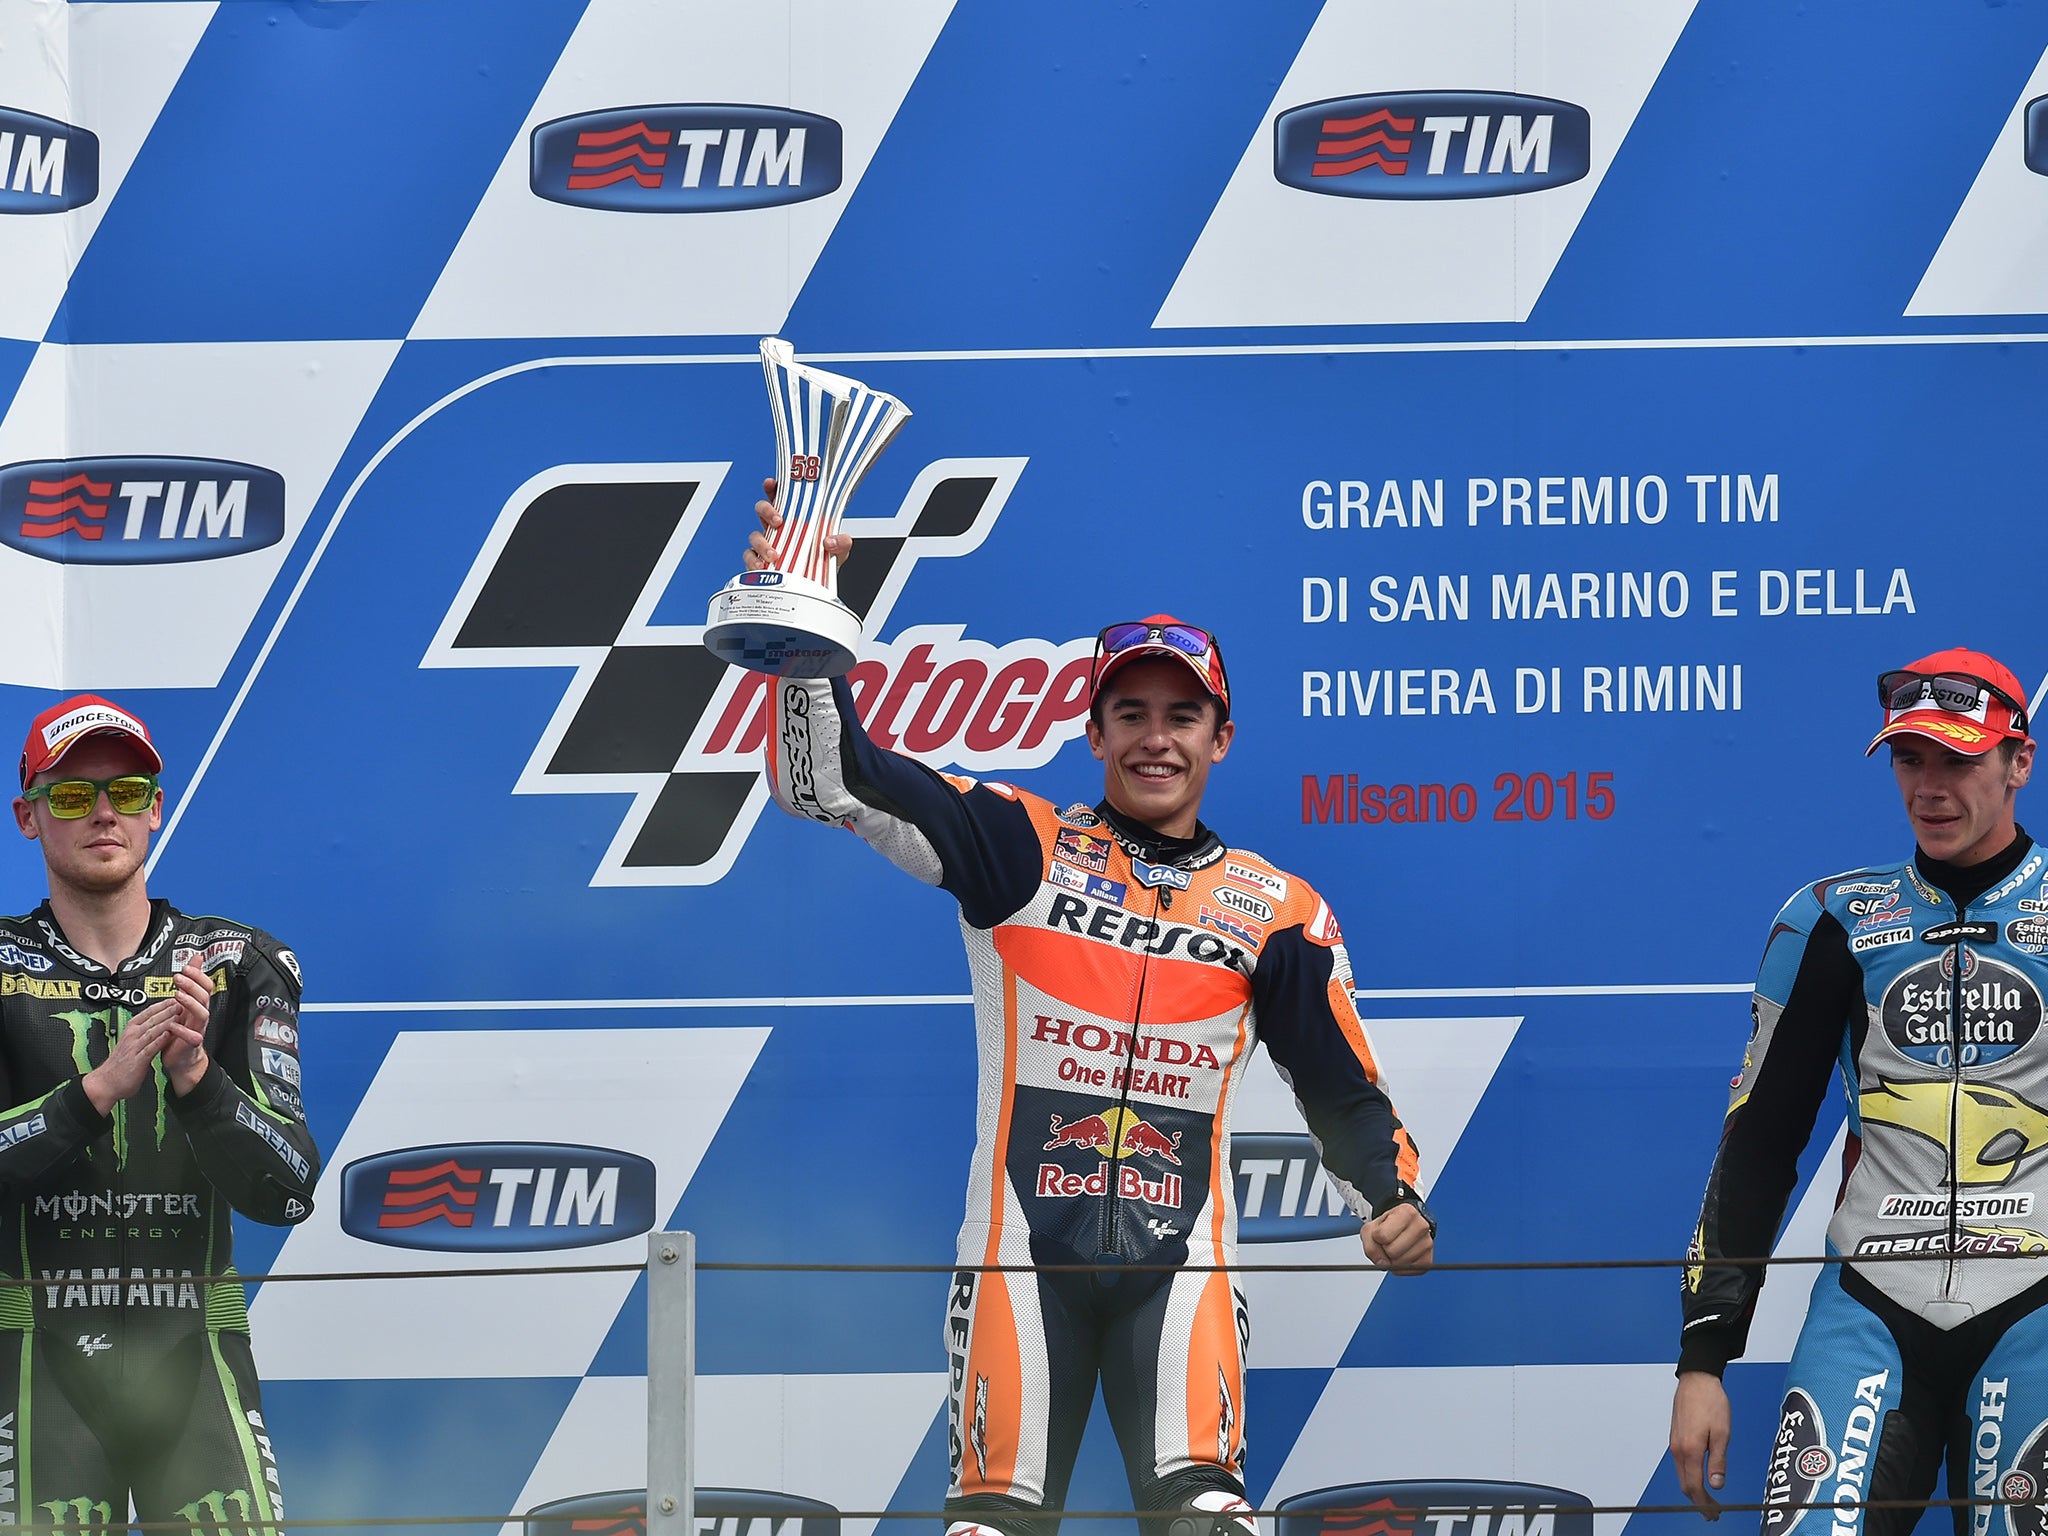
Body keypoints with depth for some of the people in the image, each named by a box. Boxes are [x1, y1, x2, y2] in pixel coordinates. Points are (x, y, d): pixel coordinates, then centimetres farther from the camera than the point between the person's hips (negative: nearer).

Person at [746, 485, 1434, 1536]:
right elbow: (831, 779, -2)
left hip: (1179, 1255, 1)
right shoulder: (1022, 848, 7)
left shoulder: (1275, 910, 12)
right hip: (1022, 1242, 0)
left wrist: (1392, 1198, -3)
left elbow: (1344, 1091, 16)